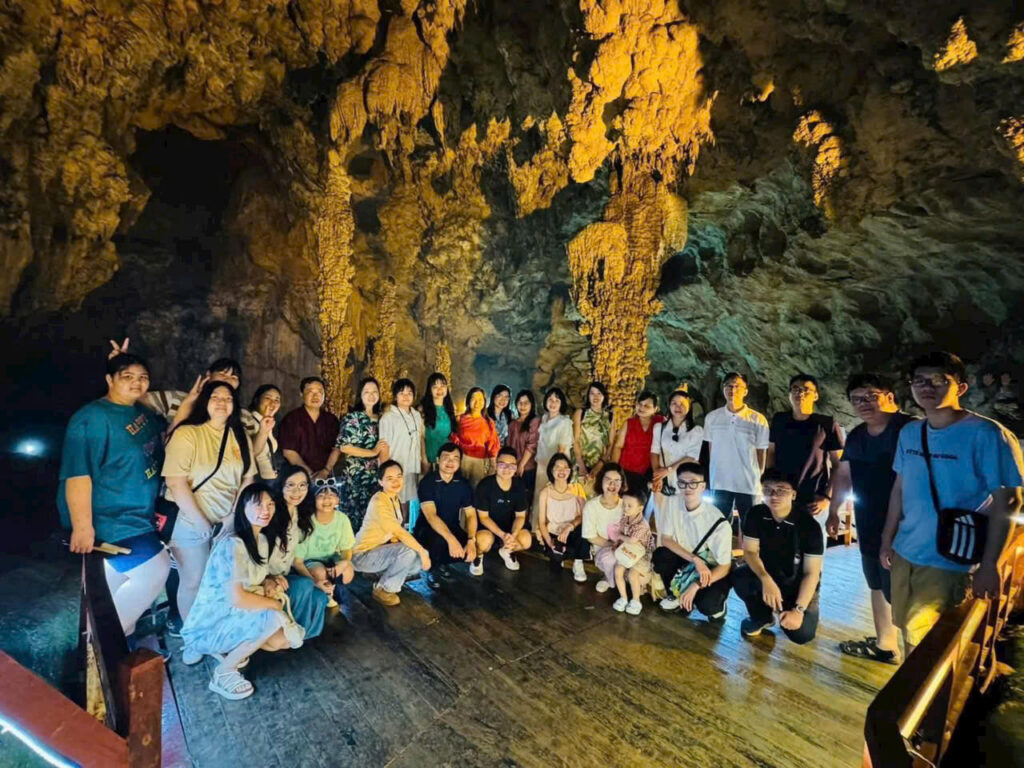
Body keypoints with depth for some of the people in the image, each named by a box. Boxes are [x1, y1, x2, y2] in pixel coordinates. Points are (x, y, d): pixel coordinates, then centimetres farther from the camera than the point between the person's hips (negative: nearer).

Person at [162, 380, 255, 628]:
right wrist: (201, 522, -16)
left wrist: (234, 516, -6)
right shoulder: (187, 433, -12)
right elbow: (175, 481, -17)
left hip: (228, 523, 4)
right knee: (194, 581, 7)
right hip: (189, 522, -4)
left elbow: (248, 479, 4)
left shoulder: (241, 437, 4)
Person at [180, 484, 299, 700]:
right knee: (273, 618, -30)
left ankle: (224, 647, 14)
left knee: (288, 639, -2)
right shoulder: (232, 545, -27)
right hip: (210, 624, -8)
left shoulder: (262, 540, 1)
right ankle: (223, 674, -8)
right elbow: (236, 598, -32)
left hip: (235, 616, 8)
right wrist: (275, 603, -18)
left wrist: (270, 582, -8)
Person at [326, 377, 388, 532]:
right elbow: (344, 447, -15)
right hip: (355, 477, -5)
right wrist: (373, 452, -11)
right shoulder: (352, 418, -6)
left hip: (375, 477, 5)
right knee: (356, 519, 1)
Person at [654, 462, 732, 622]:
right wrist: (695, 560, -26)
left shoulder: (716, 519, -26)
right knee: (660, 555, -24)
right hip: (687, 563, 4)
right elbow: (666, 540, -13)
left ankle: (717, 604, 8)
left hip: (712, 569, -4)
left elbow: (725, 566, -20)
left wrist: (696, 586, -28)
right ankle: (676, 595, 3)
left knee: (707, 605, -31)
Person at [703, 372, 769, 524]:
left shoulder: (758, 420, -5)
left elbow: (761, 453, 1)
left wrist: (758, 479, 4)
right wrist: (709, 477, 9)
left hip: (748, 484, -2)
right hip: (719, 483, 2)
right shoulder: (712, 417, 2)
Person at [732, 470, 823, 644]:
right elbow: (750, 551, -13)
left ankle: (788, 609, 14)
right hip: (767, 575, 3)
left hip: (798, 585, -2)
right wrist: (766, 580, -33)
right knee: (739, 576, -29)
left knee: (802, 634, -24)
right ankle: (762, 617, 3)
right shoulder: (755, 515, -14)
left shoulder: (809, 526, -21)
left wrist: (798, 609, -27)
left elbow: (811, 573, -19)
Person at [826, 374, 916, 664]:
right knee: (878, 587, 19)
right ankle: (885, 646, 35)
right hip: (869, 527, 8)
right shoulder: (856, 435, 9)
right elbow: (843, 474, 17)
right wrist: (833, 511, 16)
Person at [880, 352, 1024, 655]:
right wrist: (887, 540, 10)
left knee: (925, 641, 6)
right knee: (908, 631, 18)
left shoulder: (986, 434, -15)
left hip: (950, 560, -5)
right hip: (904, 553, 5)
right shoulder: (909, 432, 2)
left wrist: (988, 565, -15)